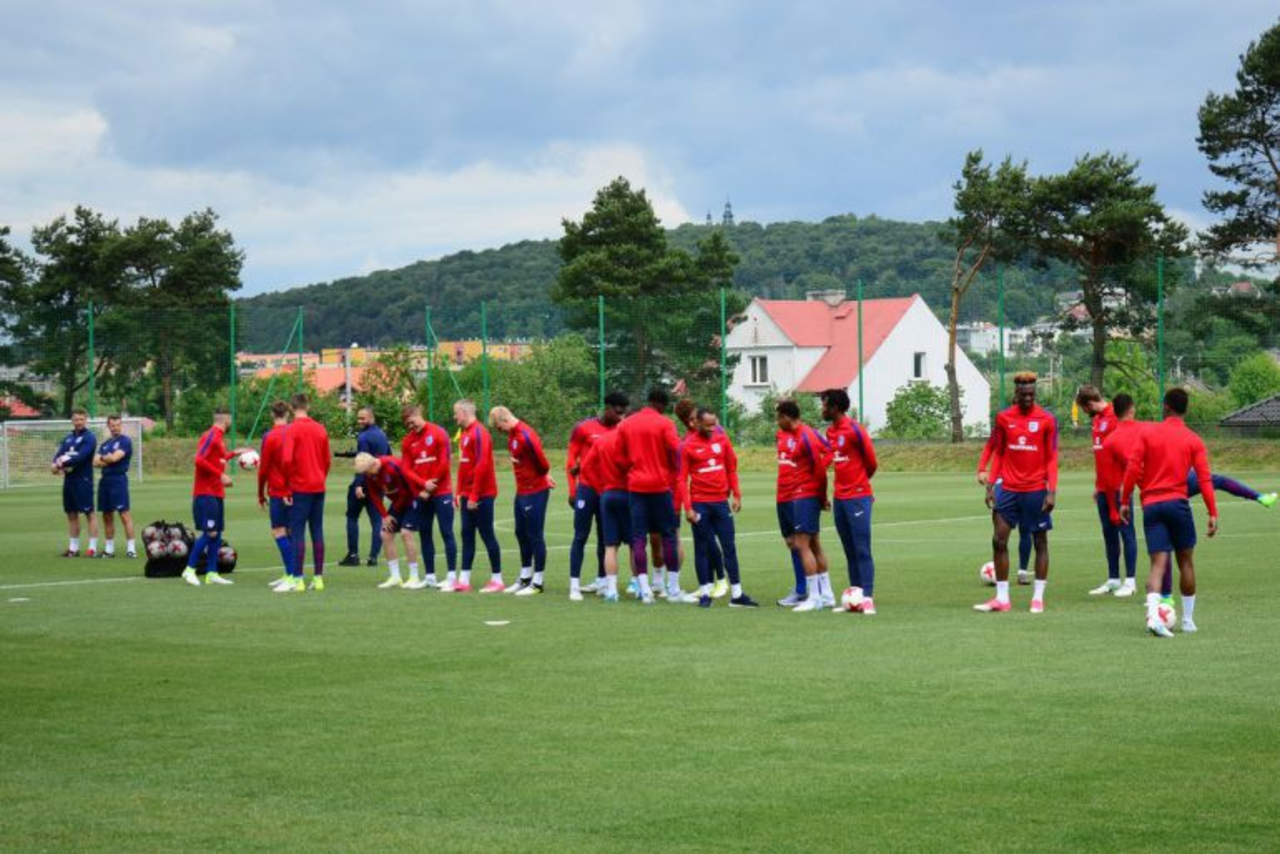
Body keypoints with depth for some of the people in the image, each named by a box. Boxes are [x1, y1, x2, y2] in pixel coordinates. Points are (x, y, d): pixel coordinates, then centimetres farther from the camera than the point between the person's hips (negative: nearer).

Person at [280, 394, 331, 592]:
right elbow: (327, 459, 10)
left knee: (297, 532, -2)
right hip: (318, 488, 5)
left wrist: (287, 482, -7)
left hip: (300, 488, -5)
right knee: (317, 531, 9)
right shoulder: (320, 429, 7)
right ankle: (318, 578, 10)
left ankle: (298, 578, -5)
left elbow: (287, 459, -19)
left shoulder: (293, 429, -10)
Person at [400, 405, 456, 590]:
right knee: (425, 534, 6)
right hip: (421, 494, 5)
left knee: (446, 533, -3)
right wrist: (422, 485, -14)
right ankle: (430, 577, 12)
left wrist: (432, 482, -9)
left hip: (441, 492, -5)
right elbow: (407, 469, 0)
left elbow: (444, 462, -10)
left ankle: (452, 576, -3)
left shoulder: (438, 433, -6)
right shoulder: (408, 440, 6)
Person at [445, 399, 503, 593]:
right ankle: (464, 580, 11)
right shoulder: (464, 433, 13)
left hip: (481, 495, -9)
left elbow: (482, 465, -20)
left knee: (487, 534, -3)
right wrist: (459, 493, 14)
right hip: (468, 495, 9)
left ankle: (497, 580, 4)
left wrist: (474, 496, -20)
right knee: (467, 535, 8)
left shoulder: (479, 433, -15)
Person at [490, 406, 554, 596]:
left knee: (535, 537, -2)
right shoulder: (513, 435, 6)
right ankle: (525, 578, 26)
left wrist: (543, 475, -1)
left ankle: (538, 582, 4)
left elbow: (542, 462, -21)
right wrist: (544, 475, 3)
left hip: (535, 493, -10)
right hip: (522, 492, 10)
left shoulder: (526, 436, -23)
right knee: (521, 534, 16)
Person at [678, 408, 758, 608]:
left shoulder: (722, 440, 4)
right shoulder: (687, 445, -6)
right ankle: (705, 593, 10)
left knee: (729, 547, 4)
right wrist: (688, 508, -11)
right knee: (702, 548, 4)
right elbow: (682, 479, -6)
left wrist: (736, 496, 4)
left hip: (721, 501, 3)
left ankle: (737, 594, 7)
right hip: (700, 504, -3)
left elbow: (732, 469, 10)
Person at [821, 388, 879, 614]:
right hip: (840, 498, 7)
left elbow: (871, 462, -5)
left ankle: (868, 598, -8)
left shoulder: (855, 430, -12)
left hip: (858, 497, -7)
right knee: (850, 551, 9)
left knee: (862, 551, -8)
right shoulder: (830, 432, 11)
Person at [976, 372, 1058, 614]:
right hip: (1009, 489, 3)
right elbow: (998, 453, 11)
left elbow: (1052, 458, -2)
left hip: (1036, 490, -3)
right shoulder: (1004, 418, 4)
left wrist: (1052, 491, -10)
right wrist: (991, 485, 3)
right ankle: (1002, 598, 6)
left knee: (1040, 542, 4)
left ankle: (1038, 597, 11)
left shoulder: (1047, 420, -4)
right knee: (999, 540, -1)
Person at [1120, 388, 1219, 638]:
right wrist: (1212, 513, -5)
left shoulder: (1148, 433, 3)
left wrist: (1124, 501, 4)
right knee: (1186, 562, 14)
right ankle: (1188, 620, 18)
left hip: (1151, 505, 1)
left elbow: (1132, 467, -3)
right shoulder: (1193, 441, 2)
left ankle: (1153, 614, -25)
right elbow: (1204, 478, -5)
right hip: (1177, 504, -1)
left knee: (1158, 563, -3)